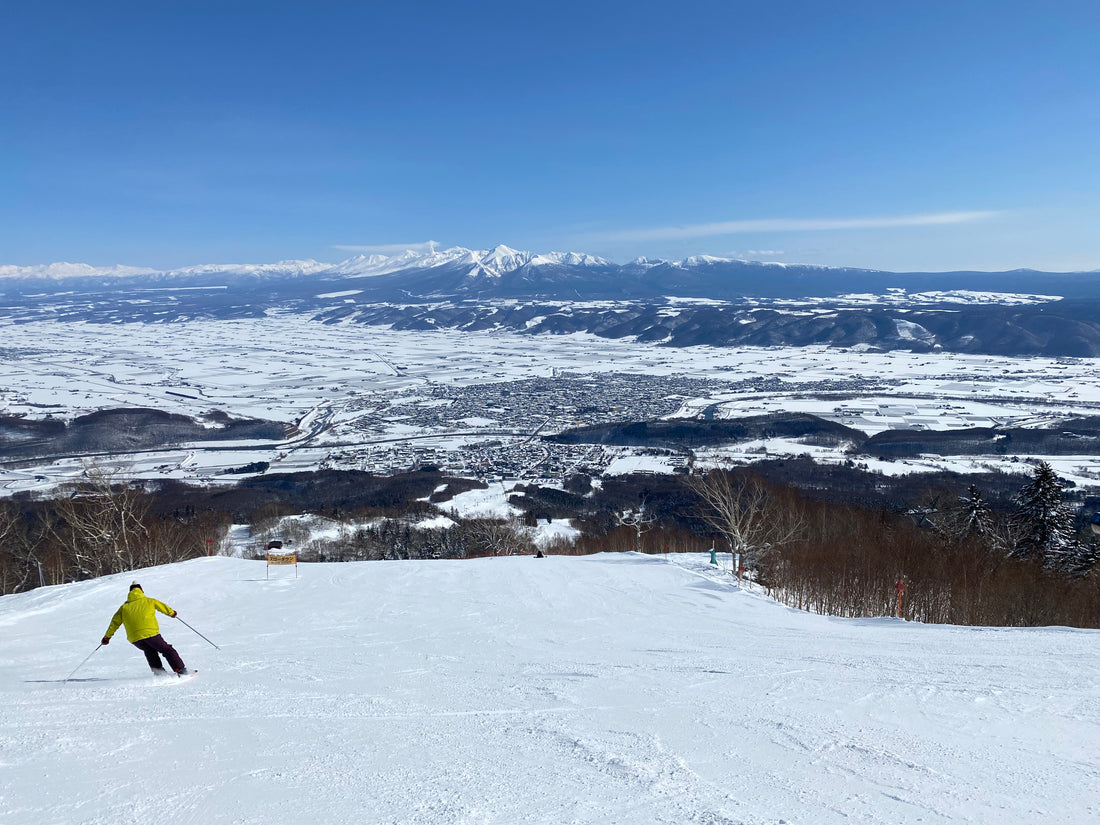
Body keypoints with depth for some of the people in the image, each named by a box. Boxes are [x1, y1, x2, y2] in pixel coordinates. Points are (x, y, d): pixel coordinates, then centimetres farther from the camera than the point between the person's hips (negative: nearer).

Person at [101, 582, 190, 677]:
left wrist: (107, 637, 31)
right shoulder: (149, 601, 13)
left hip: (134, 639, 3)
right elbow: (163, 607, 25)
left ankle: (157, 670, 15)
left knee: (149, 650, 31)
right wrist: (172, 613, 44)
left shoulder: (124, 607, 18)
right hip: (150, 633, -3)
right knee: (167, 650, 9)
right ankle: (181, 670, -1)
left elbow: (115, 622, 20)